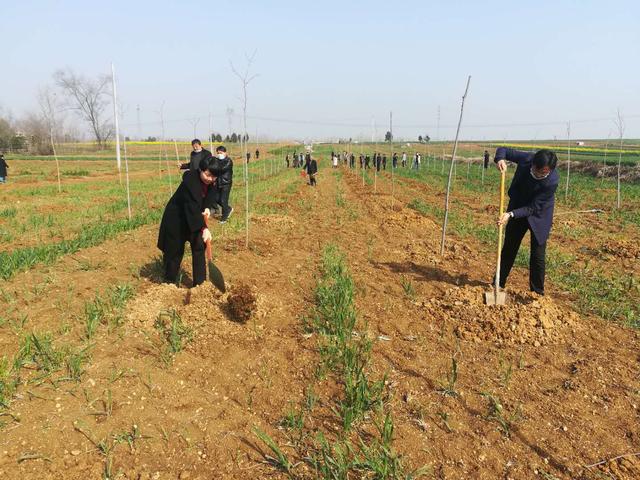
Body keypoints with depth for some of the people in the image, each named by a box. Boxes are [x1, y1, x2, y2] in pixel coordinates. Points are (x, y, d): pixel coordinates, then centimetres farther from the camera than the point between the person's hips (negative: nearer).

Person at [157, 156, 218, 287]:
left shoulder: (210, 181, -11)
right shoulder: (190, 181, -33)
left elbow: (211, 196, 3)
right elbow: (192, 208, -37)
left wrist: (208, 208, -19)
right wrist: (204, 228, -43)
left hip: (195, 217, 7)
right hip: (176, 218, -7)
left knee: (199, 246, 3)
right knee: (175, 250, 3)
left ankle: (199, 282, 12)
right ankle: (170, 282, 22)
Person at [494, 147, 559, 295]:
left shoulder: (552, 181, -32)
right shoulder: (526, 158, -25)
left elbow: (533, 208, -27)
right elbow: (503, 149, -10)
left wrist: (511, 214, -39)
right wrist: (500, 159, -32)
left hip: (538, 216, -3)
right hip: (517, 209, 4)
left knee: (537, 256, -1)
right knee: (509, 248, 14)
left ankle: (537, 293, 16)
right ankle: (498, 285, 29)